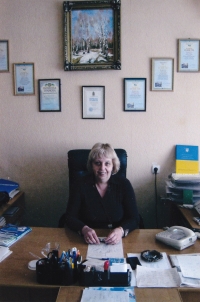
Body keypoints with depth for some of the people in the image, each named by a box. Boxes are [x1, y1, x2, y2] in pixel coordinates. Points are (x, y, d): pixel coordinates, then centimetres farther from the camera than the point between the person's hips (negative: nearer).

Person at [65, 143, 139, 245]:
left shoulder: (124, 184, -4)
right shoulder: (81, 185, -5)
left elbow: (134, 219, -5)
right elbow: (70, 217, -5)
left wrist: (121, 231, -26)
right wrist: (84, 229, -26)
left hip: (117, 242, 1)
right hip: (88, 242, 0)